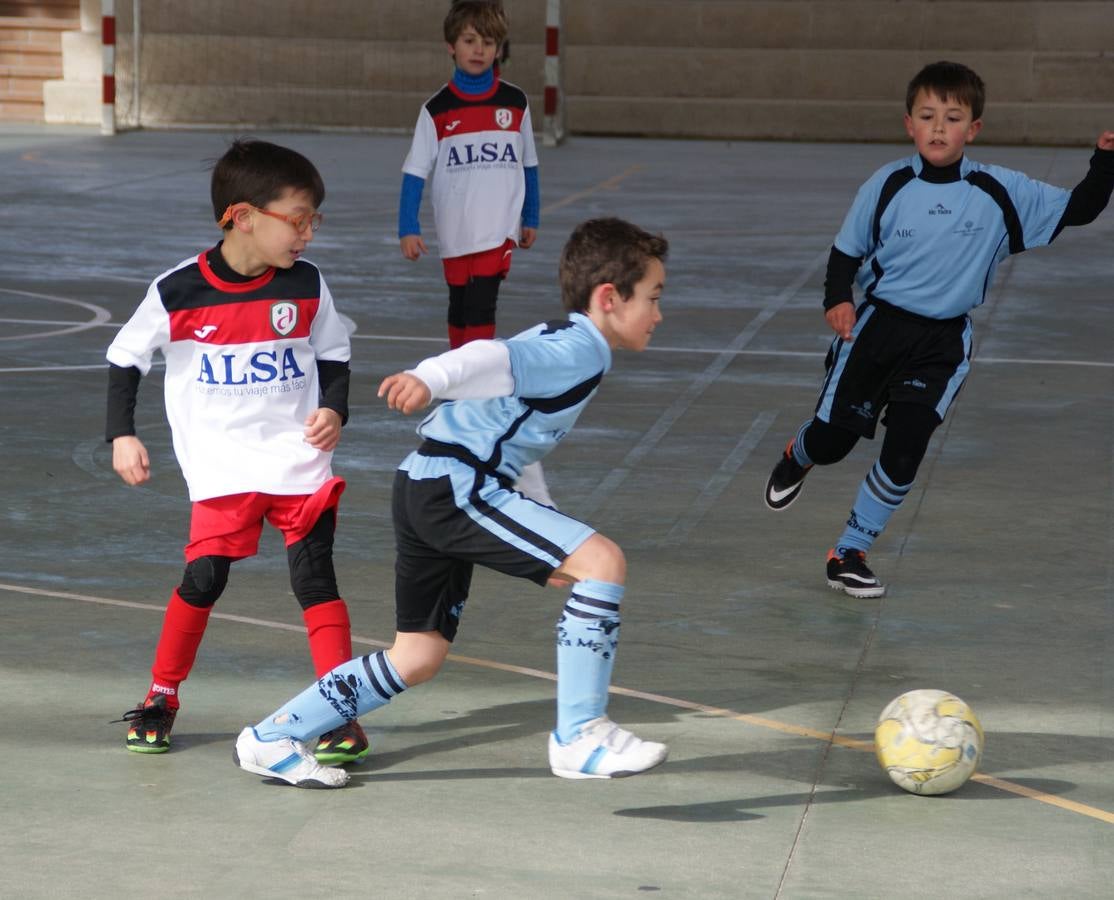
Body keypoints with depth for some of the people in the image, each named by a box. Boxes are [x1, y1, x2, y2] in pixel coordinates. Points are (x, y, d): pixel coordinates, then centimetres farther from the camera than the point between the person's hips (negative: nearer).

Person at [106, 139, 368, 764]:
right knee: (204, 579, -3)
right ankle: (162, 697, 19)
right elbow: (125, 359, 3)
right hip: (223, 469, -1)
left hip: (301, 461, 1)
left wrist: (334, 410, -7)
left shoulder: (307, 286, -4)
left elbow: (334, 356, 10)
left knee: (315, 578, -5)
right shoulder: (177, 292, -10)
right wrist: (122, 435, -2)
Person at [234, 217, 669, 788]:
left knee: (419, 658, 17)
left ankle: (272, 739, 23)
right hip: (456, 488, -11)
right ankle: (579, 737, -12)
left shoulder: (558, 341, 19)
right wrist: (429, 380, -48)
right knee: (602, 562, -18)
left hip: (425, 486, 11)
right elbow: (491, 359, -29)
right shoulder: (583, 350, -12)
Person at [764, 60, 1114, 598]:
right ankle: (797, 458, 47)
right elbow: (847, 250, 2)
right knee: (831, 440, 8)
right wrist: (837, 298, -16)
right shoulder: (887, 185, -8)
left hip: (942, 342, 0)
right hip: (877, 326, 0)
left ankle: (849, 554, 11)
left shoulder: (1001, 193, -8)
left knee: (904, 452, -6)